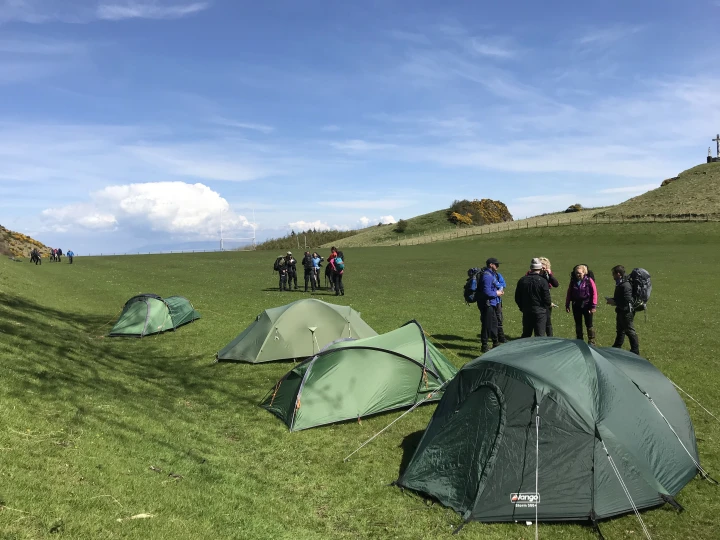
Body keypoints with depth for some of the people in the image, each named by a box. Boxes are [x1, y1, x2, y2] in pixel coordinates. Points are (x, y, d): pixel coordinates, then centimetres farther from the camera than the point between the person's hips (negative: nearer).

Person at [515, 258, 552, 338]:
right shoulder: (543, 281, -14)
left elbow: (517, 298, 5)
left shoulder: (522, 280, 0)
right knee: (540, 335, 3)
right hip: (540, 311, -4)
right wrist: (549, 303, 9)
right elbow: (547, 299, -12)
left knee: (526, 335, 15)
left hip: (526, 311, 4)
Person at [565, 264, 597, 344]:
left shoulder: (589, 281, -10)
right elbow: (569, 293, 8)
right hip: (576, 306, 4)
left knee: (589, 324, 6)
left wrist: (594, 306, -12)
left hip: (587, 306, -4)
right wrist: (567, 305, 7)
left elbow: (594, 293, -10)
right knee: (578, 324, 13)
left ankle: (591, 341, 16)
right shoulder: (573, 281, 1)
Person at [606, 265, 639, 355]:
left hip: (627, 312, -11)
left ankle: (635, 350, 10)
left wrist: (614, 302, -20)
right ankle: (617, 347, 33)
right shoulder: (619, 284, 8)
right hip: (621, 311, 11)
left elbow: (627, 300, -27)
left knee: (630, 331, 0)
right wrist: (613, 300, 2)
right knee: (620, 330, 20)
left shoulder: (626, 285, -23)